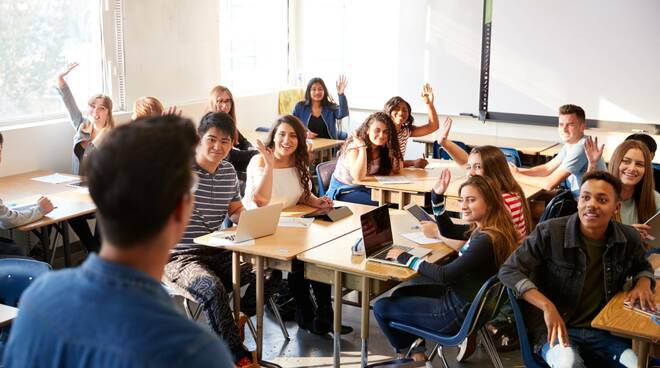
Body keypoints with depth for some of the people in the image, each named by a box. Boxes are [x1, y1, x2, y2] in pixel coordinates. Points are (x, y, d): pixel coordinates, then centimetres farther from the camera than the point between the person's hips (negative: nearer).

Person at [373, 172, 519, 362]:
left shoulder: (486, 240, -29)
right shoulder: (483, 228, 0)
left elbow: (445, 275, -29)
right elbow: (448, 230, 17)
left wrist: (406, 259, -17)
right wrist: (437, 197, 5)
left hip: (459, 312, -10)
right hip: (459, 297, 10)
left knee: (381, 308, 2)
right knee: (400, 294, 24)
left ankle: (412, 353, 25)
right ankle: (415, 349, 24)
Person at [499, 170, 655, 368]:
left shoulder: (629, 238, 2)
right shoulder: (549, 232, -11)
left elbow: (642, 266, 25)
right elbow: (509, 271, -9)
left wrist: (643, 284, 0)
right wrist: (547, 307, -20)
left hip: (605, 331, 4)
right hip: (555, 329, -4)